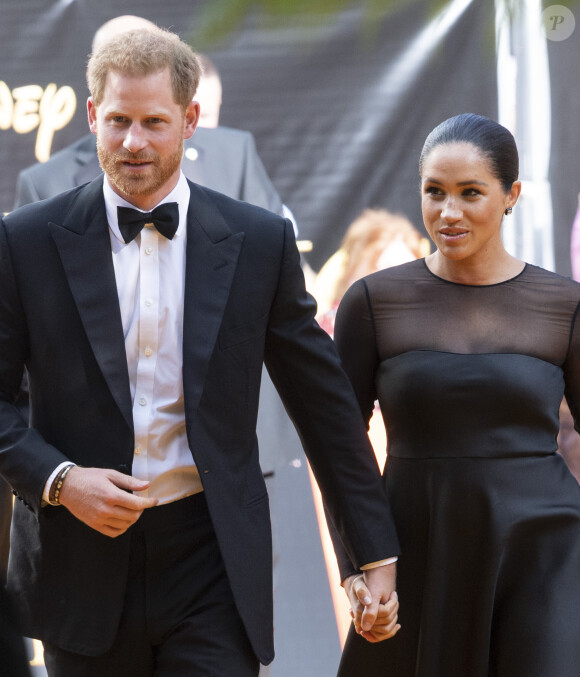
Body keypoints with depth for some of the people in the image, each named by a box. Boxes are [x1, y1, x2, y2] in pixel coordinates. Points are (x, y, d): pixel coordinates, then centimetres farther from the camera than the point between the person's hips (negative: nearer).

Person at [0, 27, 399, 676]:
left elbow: (325, 407, 7)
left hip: (212, 558, 0)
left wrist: (376, 555, 7)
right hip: (82, 562, 1)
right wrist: (57, 478, -14)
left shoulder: (261, 242, 2)